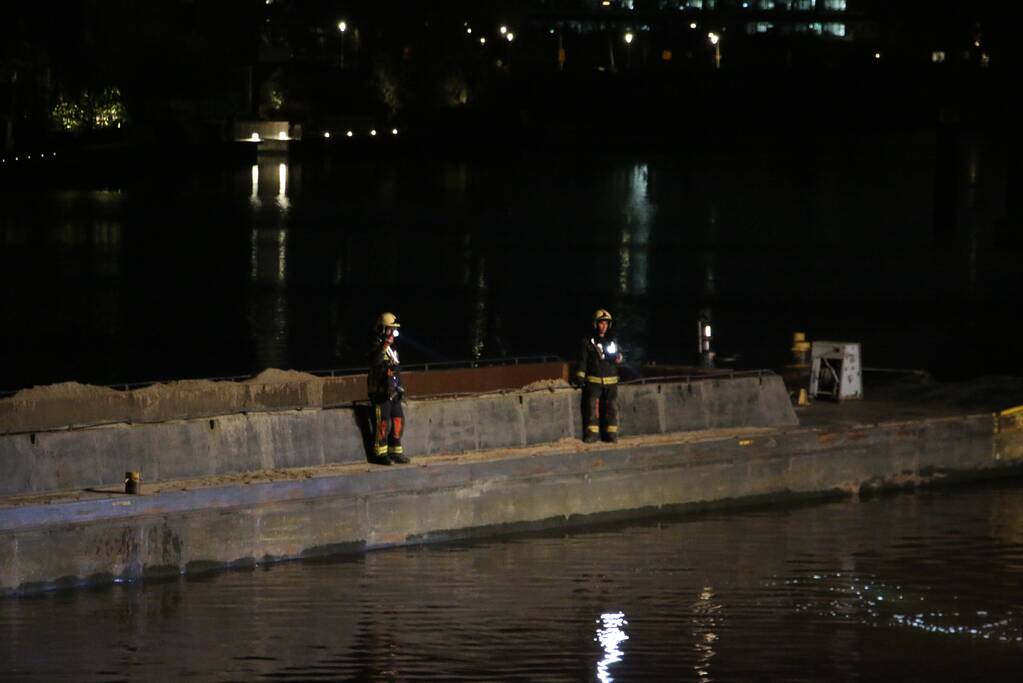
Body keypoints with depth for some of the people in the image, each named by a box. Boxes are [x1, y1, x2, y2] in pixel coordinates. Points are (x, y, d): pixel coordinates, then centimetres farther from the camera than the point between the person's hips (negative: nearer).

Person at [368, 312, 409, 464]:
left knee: (398, 422, 9)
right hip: (381, 394, -9)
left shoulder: (392, 350, 17)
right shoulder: (378, 348, -11)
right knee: (383, 423, -7)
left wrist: (400, 389, 24)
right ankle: (380, 454, 0)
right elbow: (375, 361, -33)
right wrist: (385, 345, -40)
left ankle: (395, 452, 17)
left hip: (393, 394, 9)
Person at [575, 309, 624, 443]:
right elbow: (583, 359, 0)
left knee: (611, 407, 3)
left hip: (611, 380, 3)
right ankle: (591, 432, -4)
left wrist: (619, 358, -6)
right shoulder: (588, 341, 1)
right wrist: (580, 375, -8)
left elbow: (620, 356, 18)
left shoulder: (613, 340, 11)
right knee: (592, 406, -8)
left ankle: (611, 433, 8)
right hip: (593, 380, -3)